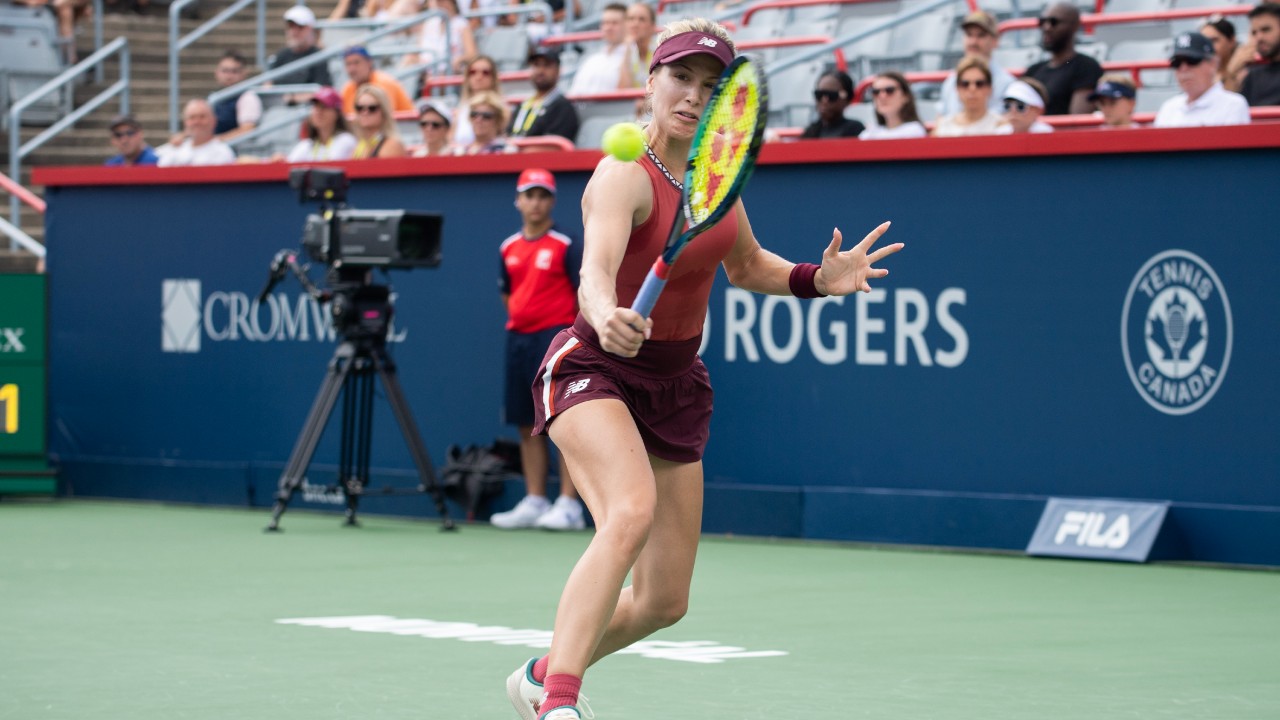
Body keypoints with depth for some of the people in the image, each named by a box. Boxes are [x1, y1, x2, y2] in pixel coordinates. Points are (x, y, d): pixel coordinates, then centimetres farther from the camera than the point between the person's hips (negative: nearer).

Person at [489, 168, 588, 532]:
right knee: (527, 425, 8)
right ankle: (534, 502, 14)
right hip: (518, 338, 6)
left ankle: (569, 505, -7)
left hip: (555, 337, -6)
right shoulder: (509, 248, 12)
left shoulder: (566, 245, -5)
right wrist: (517, 321, 15)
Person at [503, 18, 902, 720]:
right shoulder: (625, 175, -21)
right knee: (630, 512, -37)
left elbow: (745, 265, 19)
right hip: (593, 370, -7)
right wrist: (607, 318, -62)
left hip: (674, 385, 7)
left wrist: (818, 278, 0)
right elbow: (597, 267, -40)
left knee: (664, 602, 8)